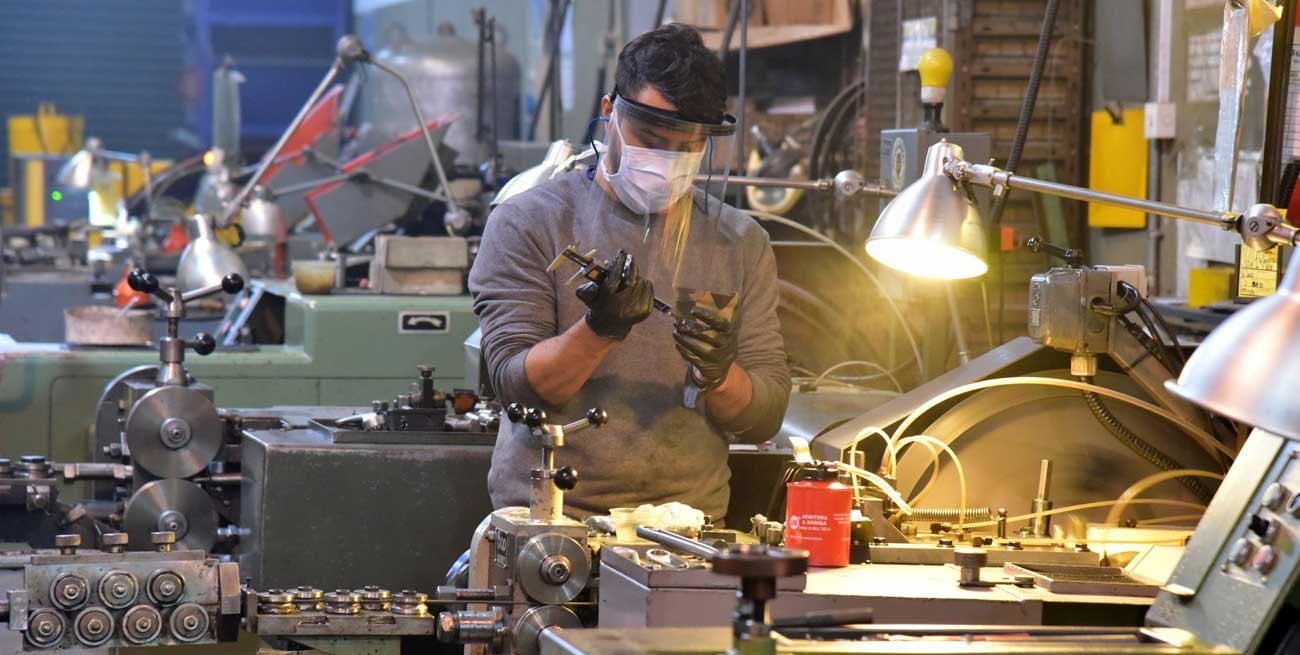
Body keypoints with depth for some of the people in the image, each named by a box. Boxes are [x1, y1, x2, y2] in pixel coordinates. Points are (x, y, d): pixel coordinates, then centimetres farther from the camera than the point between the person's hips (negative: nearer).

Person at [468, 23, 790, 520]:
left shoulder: (742, 245, 12)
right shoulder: (529, 223, 4)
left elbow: (764, 421, 10)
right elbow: (513, 383, -3)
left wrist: (718, 375, -11)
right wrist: (598, 330, -20)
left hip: (688, 516, 2)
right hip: (545, 514, -2)